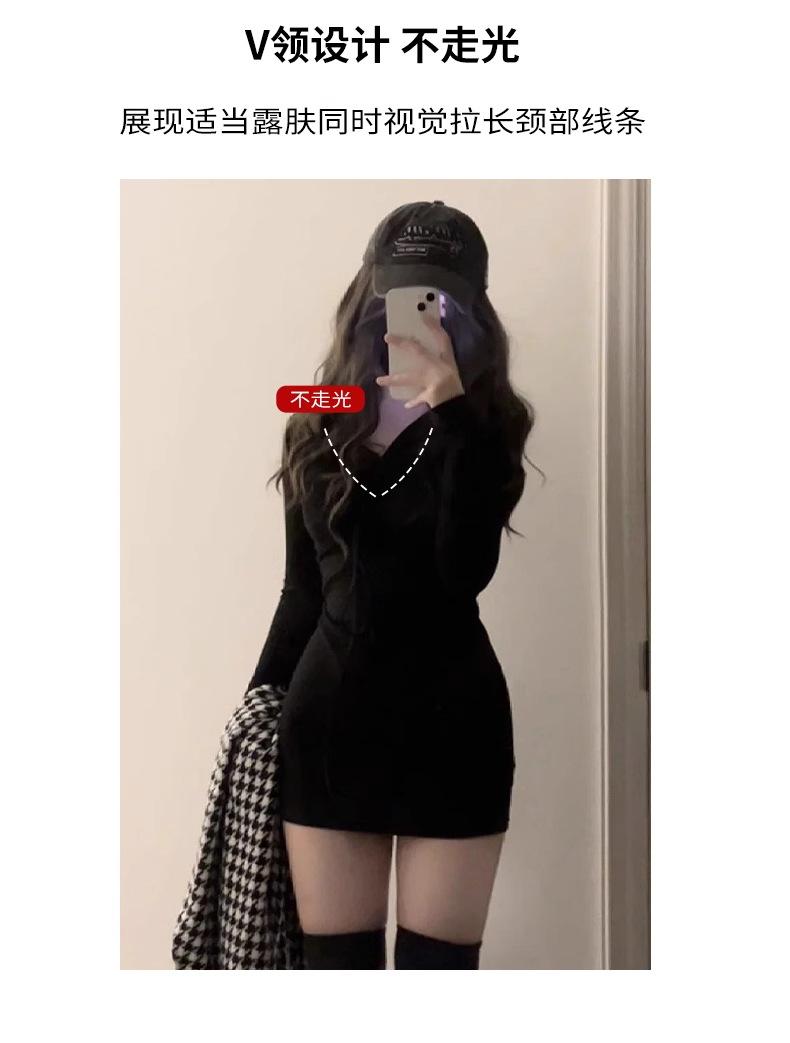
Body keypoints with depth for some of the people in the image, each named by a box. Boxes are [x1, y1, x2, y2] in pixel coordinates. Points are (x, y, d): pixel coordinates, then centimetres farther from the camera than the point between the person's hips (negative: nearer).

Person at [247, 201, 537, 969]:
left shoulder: (485, 425, -2)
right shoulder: (317, 426, 5)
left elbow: (467, 569, -19)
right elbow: (303, 587, 11)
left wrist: (448, 410, -22)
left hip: (451, 720, -2)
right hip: (328, 716, 3)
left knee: (437, 960, 8)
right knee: (334, 959, 11)